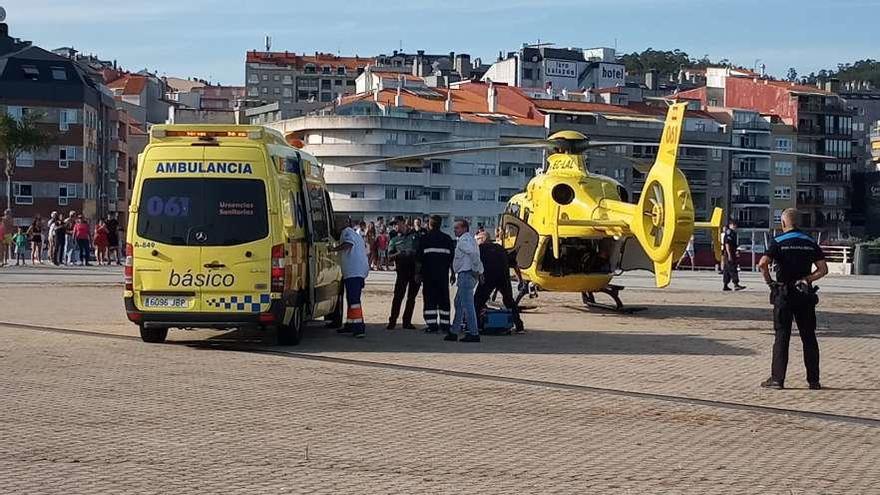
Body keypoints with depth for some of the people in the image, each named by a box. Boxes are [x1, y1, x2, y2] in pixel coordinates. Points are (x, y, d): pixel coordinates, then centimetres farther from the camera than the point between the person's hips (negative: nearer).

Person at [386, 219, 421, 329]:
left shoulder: (416, 236, 13)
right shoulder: (394, 240, 12)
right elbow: (390, 255, 2)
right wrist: (398, 254, -17)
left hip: (416, 268, 2)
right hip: (402, 269, -2)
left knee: (412, 297, 5)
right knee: (398, 295, -9)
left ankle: (407, 321, 12)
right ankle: (392, 320, -4)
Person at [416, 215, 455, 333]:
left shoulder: (425, 239, -1)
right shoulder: (448, 239, 6)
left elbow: (419, 259, -3)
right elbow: (452, 258, 8)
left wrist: (418, 273, 4)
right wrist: (453, 273, 15)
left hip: (429, 275, -2)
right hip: (443, 275, 2)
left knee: (430, 300, 1)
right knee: (444, 300, 9)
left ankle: (432, 325, -4)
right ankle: (444, 325, 7)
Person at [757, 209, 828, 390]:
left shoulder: (778, 242, -5)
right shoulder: (811, 243, 6)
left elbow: (762, 264, -19)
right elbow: (823, 269, 1)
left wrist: (769, 281, -5)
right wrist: (806, 279, 2)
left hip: (784, 294, -3)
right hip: (805, 295, 3)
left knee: (781, 336, 2)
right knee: (809, 337, 8)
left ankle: (777, 378, -1)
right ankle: (814, 380, 10)